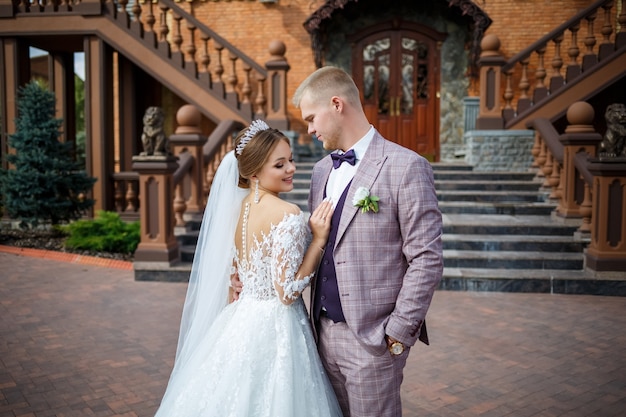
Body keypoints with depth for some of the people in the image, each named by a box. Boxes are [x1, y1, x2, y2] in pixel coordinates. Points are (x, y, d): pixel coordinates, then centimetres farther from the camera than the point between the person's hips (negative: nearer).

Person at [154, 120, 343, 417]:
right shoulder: (287, 214, -20)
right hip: (274, 330, -7)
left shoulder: (239, 207, 3)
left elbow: (233, 280, 9)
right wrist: (319, 239, -18)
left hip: (241, 322, 8)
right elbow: (288, 292, -20)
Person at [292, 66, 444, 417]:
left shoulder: (406, 167, -11)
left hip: (373, 338, -6)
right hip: (324, 332, 6)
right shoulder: (322, 170, 11)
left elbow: (427, 260, -13)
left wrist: (400, 332, -12)